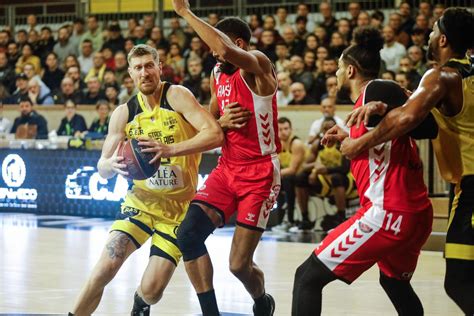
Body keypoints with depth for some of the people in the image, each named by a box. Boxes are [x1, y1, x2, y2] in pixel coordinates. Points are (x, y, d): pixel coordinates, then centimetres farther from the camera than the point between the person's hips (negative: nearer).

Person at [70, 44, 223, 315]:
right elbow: (102, 168, 5)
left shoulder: (176, 96, -11)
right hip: (140, 202, 2)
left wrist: (169, 150, -36)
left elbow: (215, 135, -23)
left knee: (151, 291, -8)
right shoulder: (124, 113, 1)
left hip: (178, 208, -2)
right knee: (105, 267, -19)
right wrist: (113, 165, -21)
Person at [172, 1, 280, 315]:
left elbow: (226, 49, -37)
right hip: (227, 169, 7)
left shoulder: (257, 65, -14)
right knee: (189, 234, -15)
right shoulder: (218, 74, 10)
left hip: (260, 173, -7)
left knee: (239, 264, -5)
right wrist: (221, 122, -3)